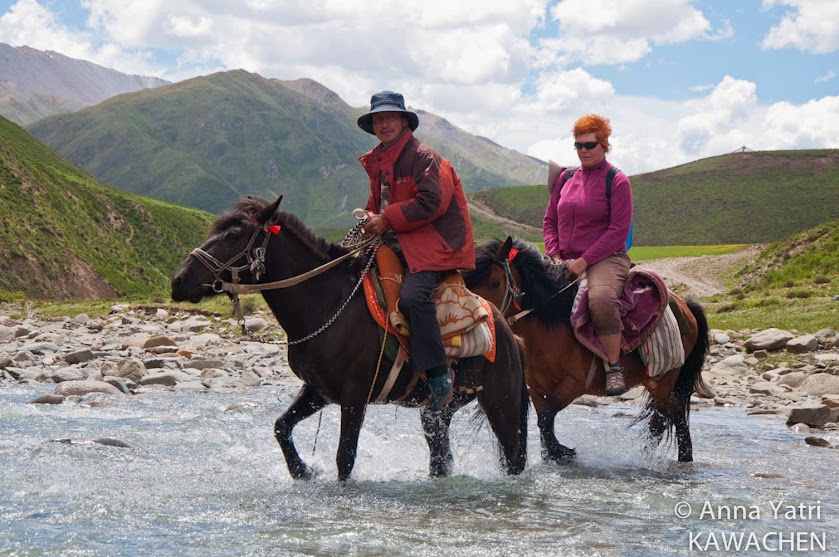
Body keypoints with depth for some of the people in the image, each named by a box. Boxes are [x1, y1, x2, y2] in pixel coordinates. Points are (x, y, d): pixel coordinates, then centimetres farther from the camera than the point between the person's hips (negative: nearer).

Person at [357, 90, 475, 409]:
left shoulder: (423, 156, -9)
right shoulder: (376, 163, 18)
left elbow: (431, 203, -19)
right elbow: (377, 203, 29)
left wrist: (387, 221, -16)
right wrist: (371, 218, 4)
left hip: (436, 243, -10)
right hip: (397, 243, 10)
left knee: (412, 295, -31)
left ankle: (438, 374, -26)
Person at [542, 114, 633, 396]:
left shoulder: (617, 181, -3)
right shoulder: (565, 178, 14)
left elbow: (618, 230, -10)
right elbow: (549, 221, 17)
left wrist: (584, 261, -17)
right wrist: (555, 255, -1)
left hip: (605, 259, -6)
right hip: (565, 262, 6)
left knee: (601, 298, -37)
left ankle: (614, 369, -27)